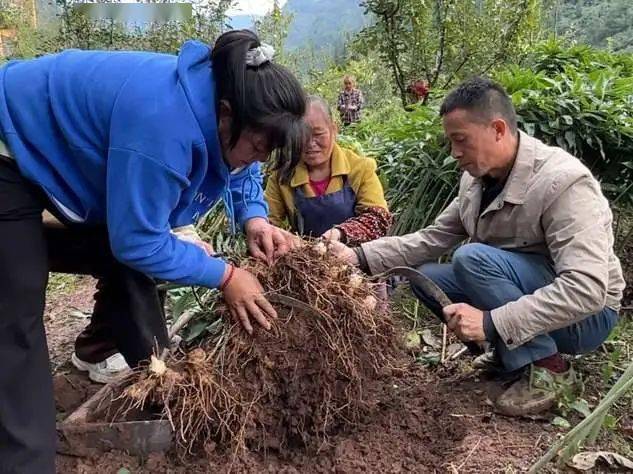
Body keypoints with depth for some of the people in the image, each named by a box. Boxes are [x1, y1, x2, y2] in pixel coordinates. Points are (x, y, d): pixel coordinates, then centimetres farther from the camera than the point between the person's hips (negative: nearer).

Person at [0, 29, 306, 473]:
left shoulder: (220, 94, -12)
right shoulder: (164, 121, -39)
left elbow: (241, 169, 7)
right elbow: (138, 239, -30)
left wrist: (255, 218, -12)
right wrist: (224, 275, -23)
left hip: (63, 150, 9)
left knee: (125, 264, 10)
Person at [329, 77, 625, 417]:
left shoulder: (564, 181, -27)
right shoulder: (477, 178, -3)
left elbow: (587, 289, -34)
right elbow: (432, 239, 2)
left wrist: (492, 322, -38)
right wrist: (361, 256, -11)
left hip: (587, 314, -7)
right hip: (527, 296, 7)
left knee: (472, 259, -28)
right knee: (425, 276, -3)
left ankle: (549, 369, -13)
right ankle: (513, 348, 6)